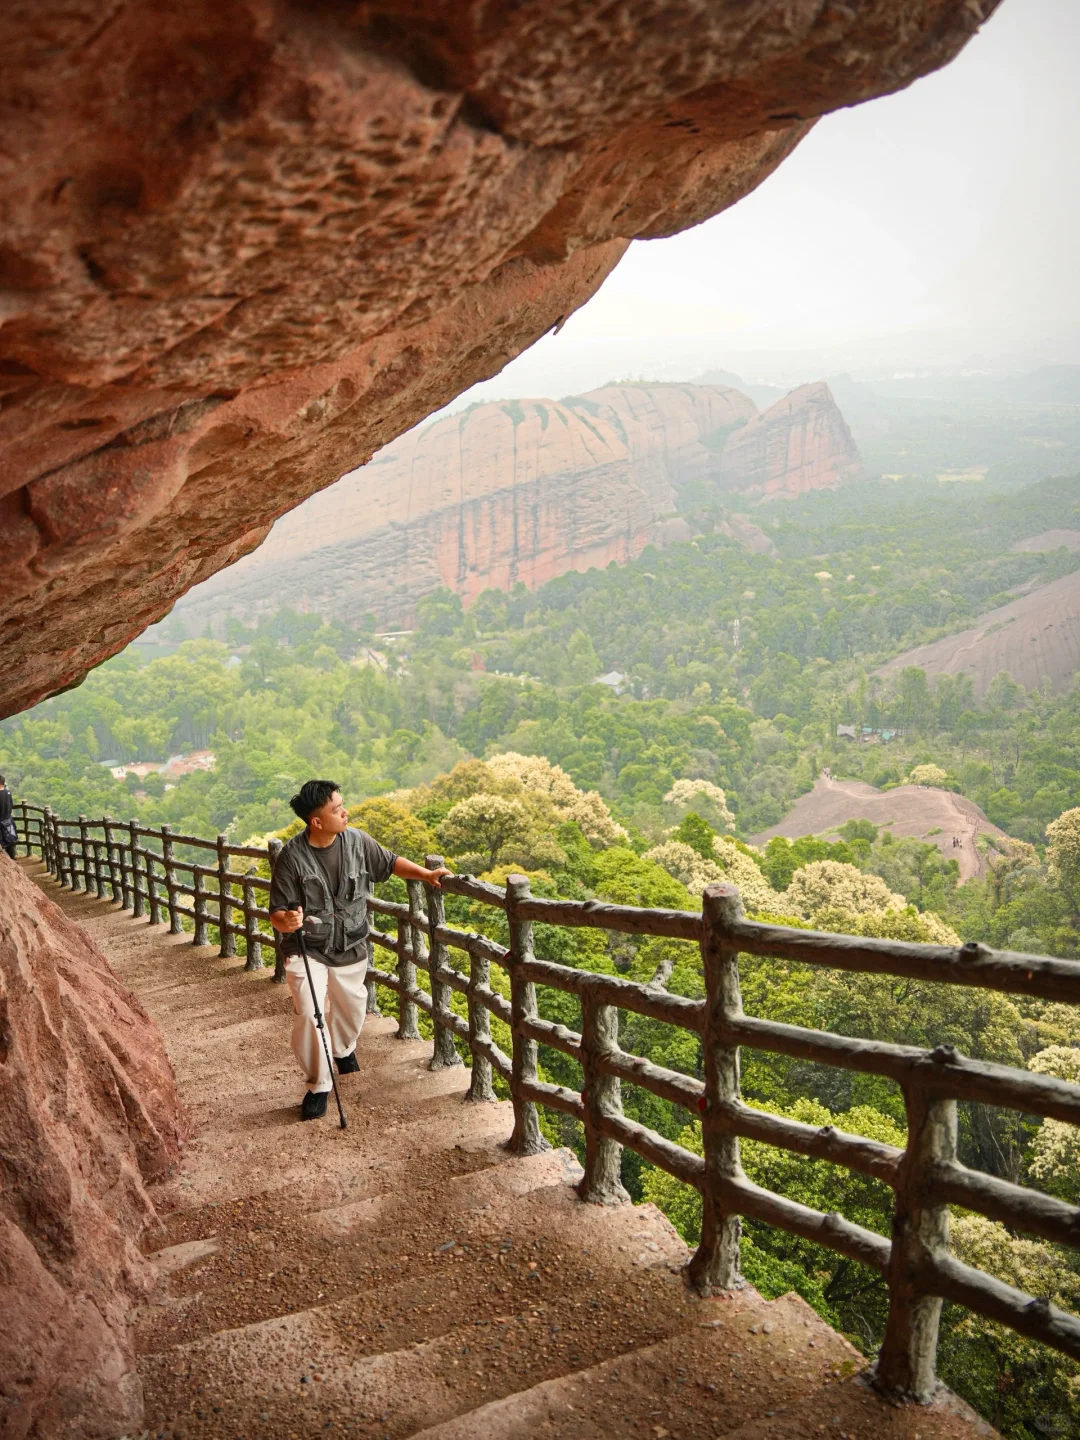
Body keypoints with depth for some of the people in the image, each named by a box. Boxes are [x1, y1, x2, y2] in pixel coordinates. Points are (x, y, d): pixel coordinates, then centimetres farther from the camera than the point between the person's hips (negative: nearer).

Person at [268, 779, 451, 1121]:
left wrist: (426, 874, -4)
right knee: (308, 1015, -17)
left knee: (352, 1009, 20)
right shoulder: (292, 855, -21)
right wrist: (286, 921, -41)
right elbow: (277, 913, -18)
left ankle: (343, 1048, 55)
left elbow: (390, 863, 7)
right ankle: (318, 1085, 5)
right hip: (307, 950, -4)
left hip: (351, 948, 4)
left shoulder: (356, 841, -11)